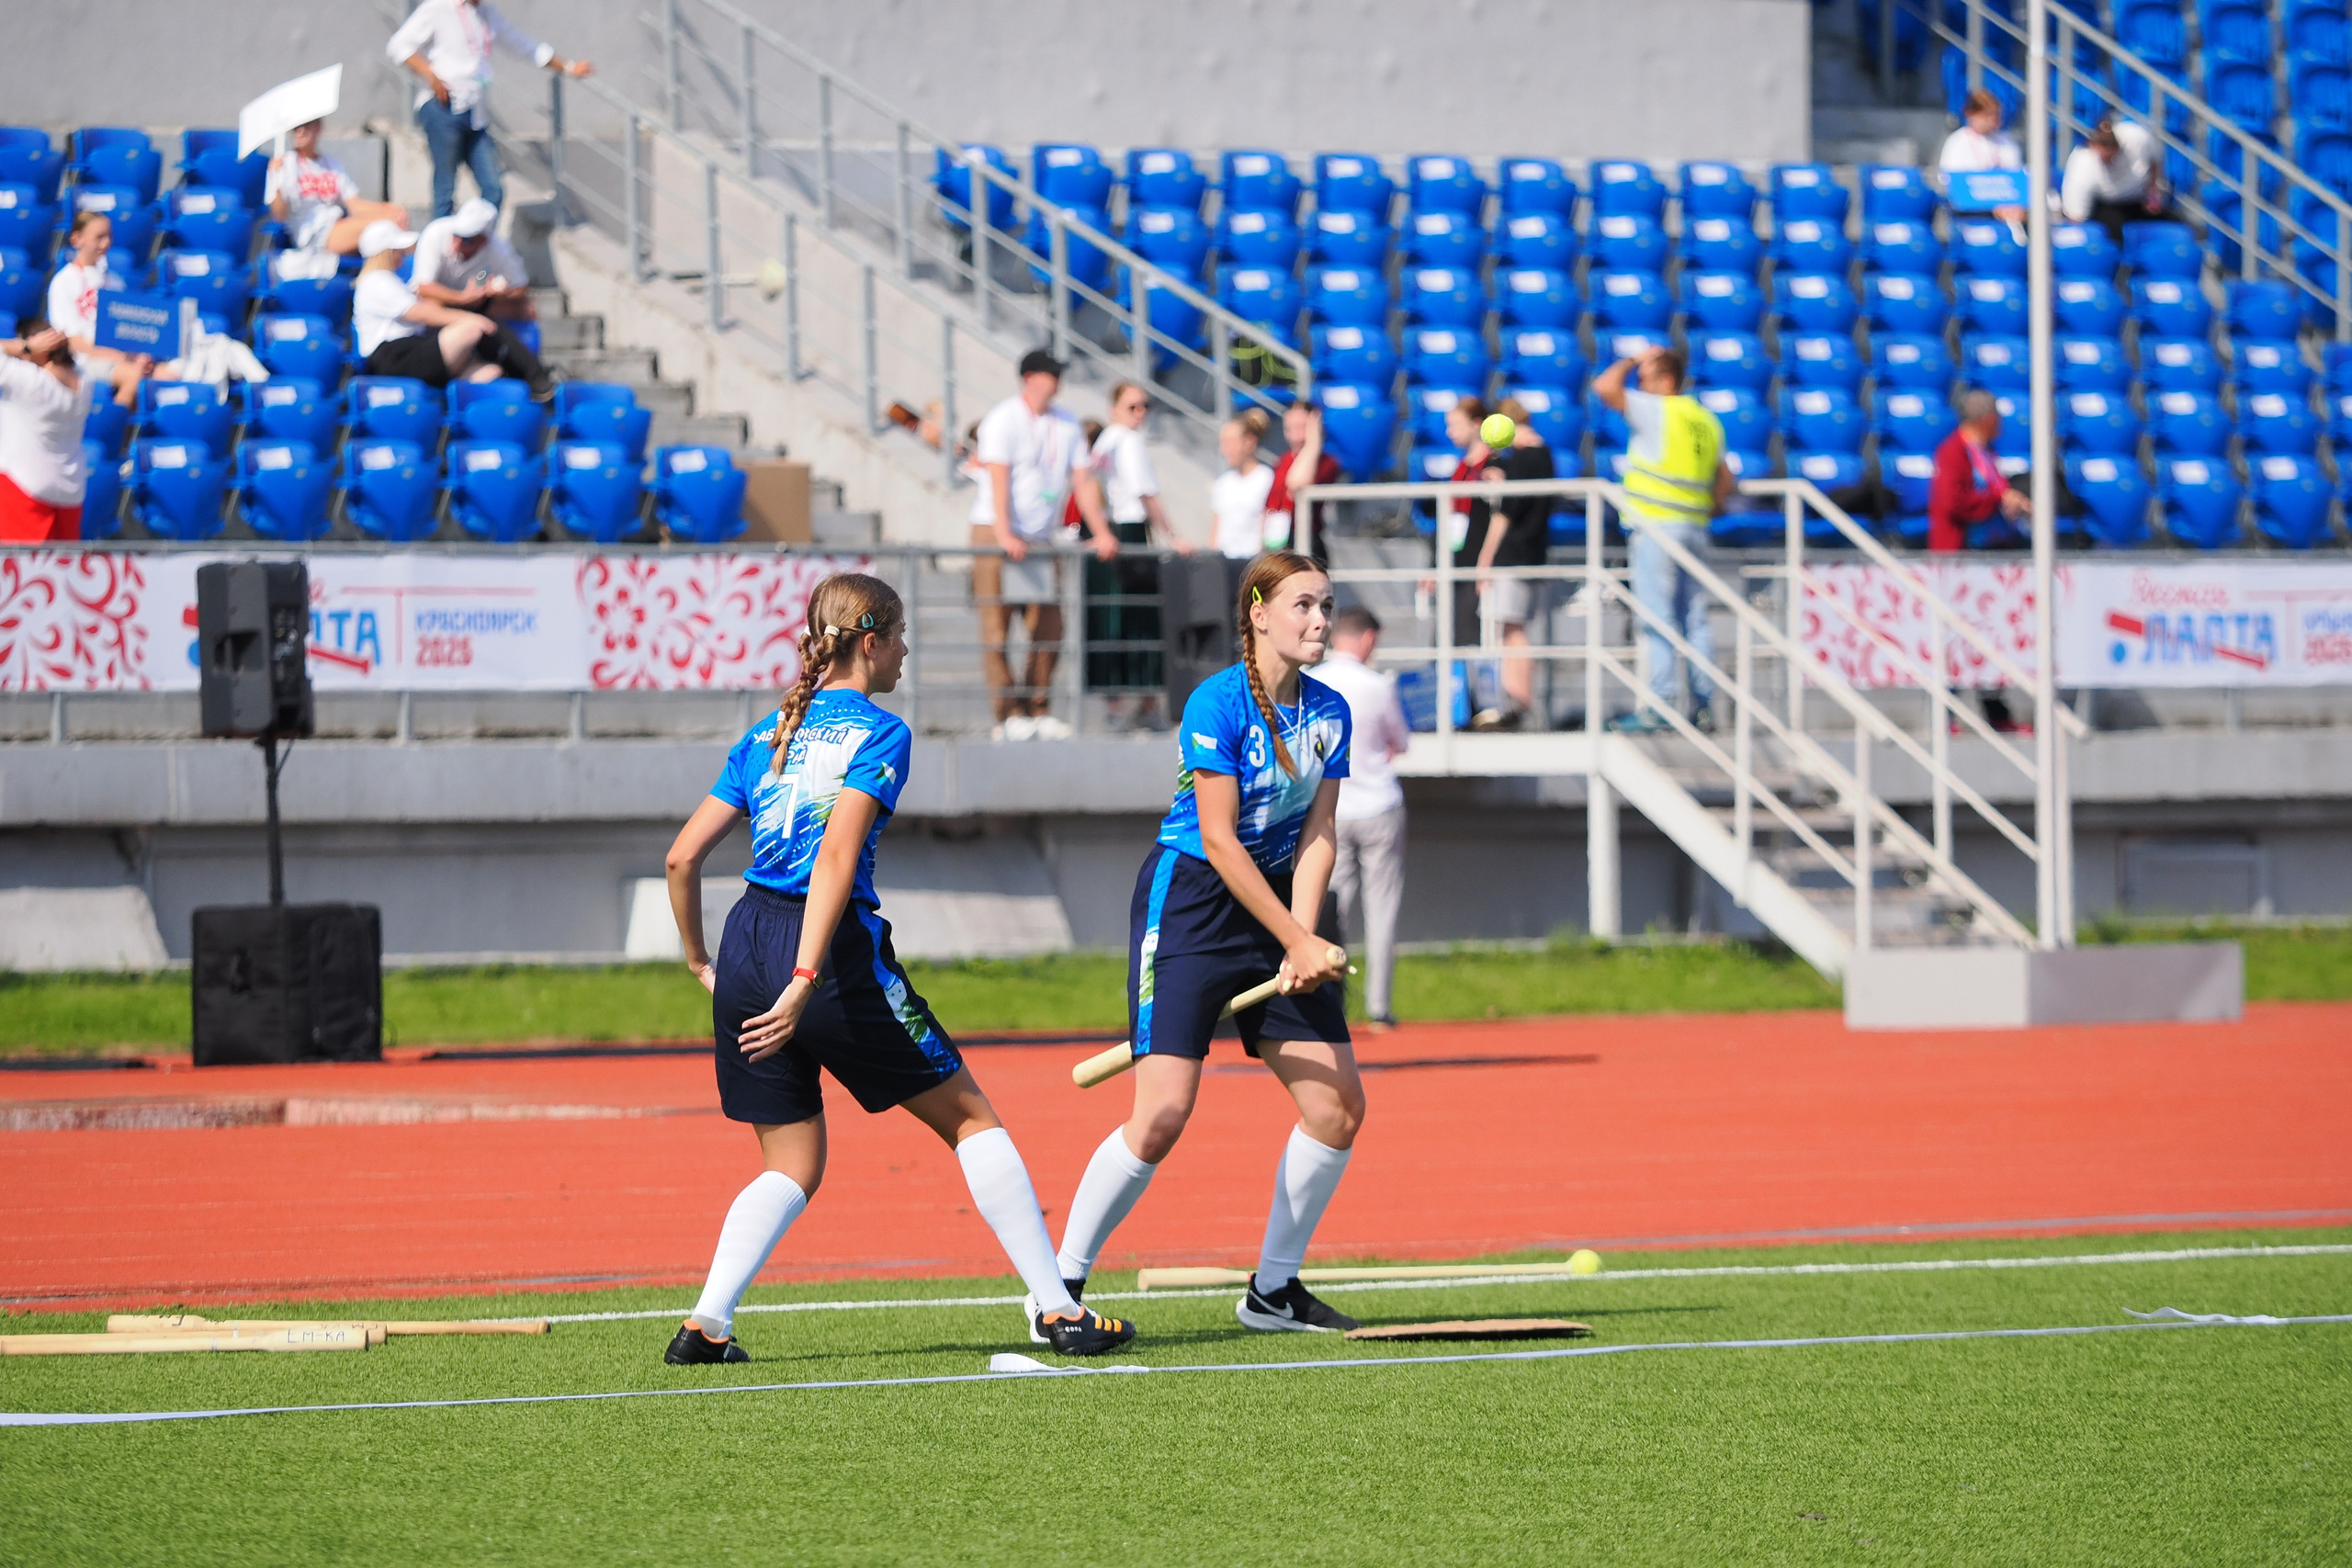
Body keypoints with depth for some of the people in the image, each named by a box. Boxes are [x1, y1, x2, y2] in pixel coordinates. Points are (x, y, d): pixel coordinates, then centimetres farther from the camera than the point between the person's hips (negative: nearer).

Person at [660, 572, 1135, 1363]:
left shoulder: (767, 735, 15)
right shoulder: (879, 733, -4)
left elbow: (683, 856, 12)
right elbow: (837, 855, -17)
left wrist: (699, 961, 23)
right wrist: (805, 981, -23)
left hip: (746, 947, 6)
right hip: (832, 946, -6)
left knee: (792, 1167, 16)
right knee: (969, 1116, 9)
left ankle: (706, 1321, -4)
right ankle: (1057, 1310, 8)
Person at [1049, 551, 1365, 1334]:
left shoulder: (1329, 712, 4)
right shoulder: (1219, 701, -16)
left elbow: (1315, 836, 1)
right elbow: (1218, 840, -18)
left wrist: (1303, 949, -13)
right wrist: (1298, 942, -18)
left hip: (1278, 908, 7)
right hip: (1188, 899, -7)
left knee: (1340, 1103, 1)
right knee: (1163, 1114, -16)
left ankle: (1273, 1290, 15)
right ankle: (1061, 1285, -3)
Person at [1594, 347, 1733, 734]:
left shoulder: (1656, 410, -8)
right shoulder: (1705, 419, 15)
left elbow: (1605, 387, -14)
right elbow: (1724, 480, 17)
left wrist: (1631, 362, 1)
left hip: (1657, 526, -8)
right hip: (1696, 527, 8)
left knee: (1657, 618, -8)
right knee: (1695, 619, 8)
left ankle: (1658, 706, -11)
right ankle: (1703, 705, 8)